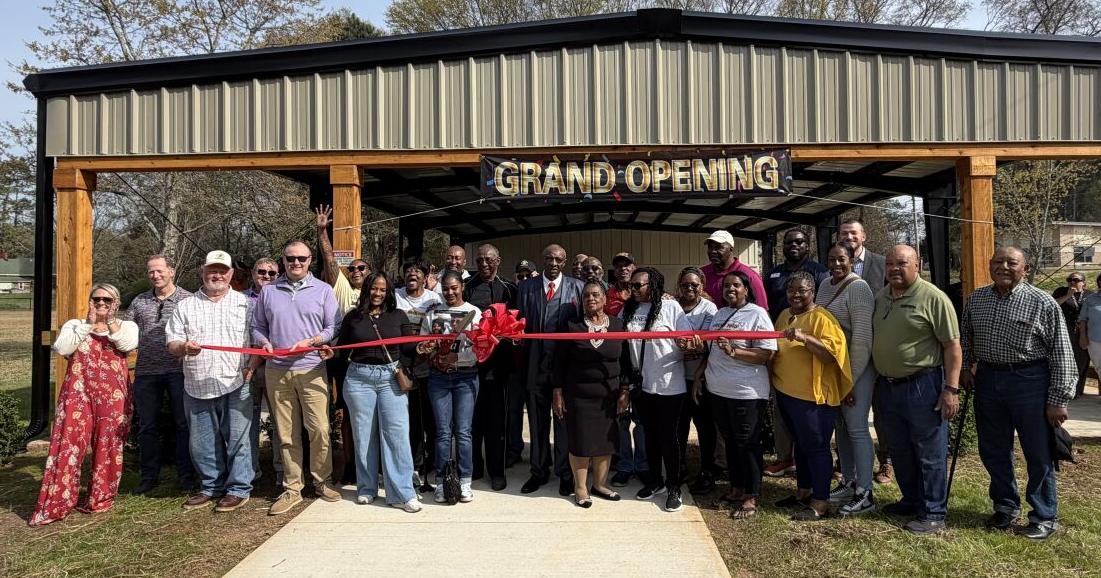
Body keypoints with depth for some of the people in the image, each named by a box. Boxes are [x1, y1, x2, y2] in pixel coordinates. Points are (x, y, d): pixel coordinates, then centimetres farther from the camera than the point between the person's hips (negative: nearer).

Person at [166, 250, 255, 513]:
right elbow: (172, 345, 8)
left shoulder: (245, 303, 7)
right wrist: (184, 347, -15)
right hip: (198, 387, 3)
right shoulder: (185, 307, 12)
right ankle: (211, 487, 24)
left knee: (238, 439, -1)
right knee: (203, 442, 10)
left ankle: (239, 488, 10)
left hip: (236, 385, -3)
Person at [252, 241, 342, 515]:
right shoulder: (268, 291, 12)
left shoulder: (323, 290, 5)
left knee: (319, 429, -4)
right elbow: (257, 327, 14)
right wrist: (264, 343, -6)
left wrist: (310, 342, -13)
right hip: (276, 371, 2)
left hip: (311, 369, -2)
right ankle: (292, 488, 15)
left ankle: (322, 481, 13)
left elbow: (333, 327, 2)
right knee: (287, 434, 6)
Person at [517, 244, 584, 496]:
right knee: (537, 419, 11)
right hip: (536, 362, 2)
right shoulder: (527, 287, 8)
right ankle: (539, 471, 25)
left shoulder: (577, 287, 2)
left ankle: (565, 473, 20)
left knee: (565, 418, 7)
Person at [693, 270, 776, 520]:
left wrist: (734, 352, -24)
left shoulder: (757, 314, -8)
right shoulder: (719, 315, 13)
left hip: (746, 393, -6)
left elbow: (767, 354, -17)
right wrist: (698, 376, 14)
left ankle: (751, 497, 13)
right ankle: (736, 488, 30)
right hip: (717, 390, 7)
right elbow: (709, 350, 19)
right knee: (730, 441, 16)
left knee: (747, 444, 2)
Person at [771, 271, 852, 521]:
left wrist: (805, 338, -32)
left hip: (812, 396, -8)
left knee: (816, 447, 0)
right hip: (785, 393, 8)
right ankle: (803, 492, 32)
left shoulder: (821, 318, -13)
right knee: (800, 444, 19)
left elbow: (832, 353, -23)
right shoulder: (784, 315, 12)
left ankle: (820, 503, 8)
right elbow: (775, 348, 23)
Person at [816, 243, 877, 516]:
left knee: (857, 428, -4)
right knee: (841, 426, 15)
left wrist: (850, 380, -19)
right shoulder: (825, 285, 9)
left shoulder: (858, 288, -15)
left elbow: (862, 337, -19)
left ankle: (864, 494, 6)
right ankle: (848, 482, 28)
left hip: (856, 368, -8)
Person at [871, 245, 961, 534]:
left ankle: (933, 514, 14)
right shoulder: (879, 298, 10)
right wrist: (873, 385, 16)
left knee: (930, 454, 3)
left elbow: (952, 345, -12)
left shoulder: (933, 298, -11)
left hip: (923, 387, -7)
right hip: (886, 387, 7)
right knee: (899, 451, 18)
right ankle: (911, 500, 34)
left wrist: (951, 388, -17)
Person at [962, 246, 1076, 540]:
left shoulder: (1043, 303, -8)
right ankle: (1005, 507, 32)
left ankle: (1044, 518, 21)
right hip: (988, 380, 5)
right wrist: (964, 367, 11)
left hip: (1030, 381, -4)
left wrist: (1058, 399, -10)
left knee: (1039, 455, 6)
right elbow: (965, 336, 21)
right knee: (993, 451, 14)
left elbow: (1061, 353, -8)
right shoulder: (975, 299, 6)